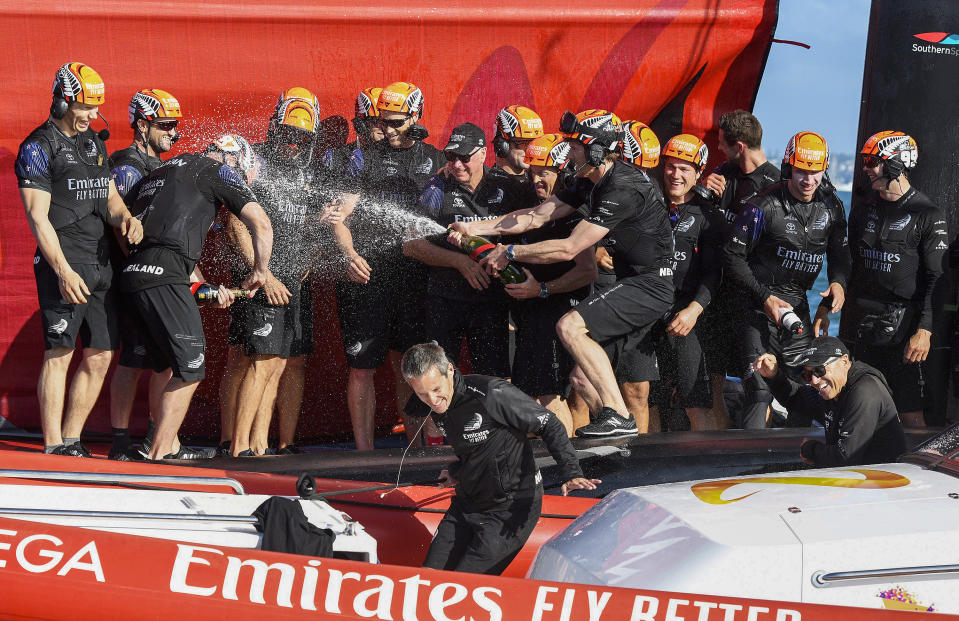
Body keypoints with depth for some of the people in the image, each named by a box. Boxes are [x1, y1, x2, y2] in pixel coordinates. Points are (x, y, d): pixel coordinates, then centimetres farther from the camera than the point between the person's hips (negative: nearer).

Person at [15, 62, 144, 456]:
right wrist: (63, 271, -21)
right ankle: (53, 448, -6)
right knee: (59, 354, -9)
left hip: (101, 263, 8)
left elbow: (109, 197, 22)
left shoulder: (94, 142, 18)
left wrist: (125, 217, -3)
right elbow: (38, 217, -12)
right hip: (63, 264, -8)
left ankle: (72, 441, 14)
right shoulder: (39, 147, -6)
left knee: (100, 356, 7)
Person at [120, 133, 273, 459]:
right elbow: (261, 224, -3)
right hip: (163, 276, -9)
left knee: (179, 366, 19)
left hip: (134, 271, 9)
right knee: (191, 368, -3)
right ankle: (160, 453, -4)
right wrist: (260, 270, 12)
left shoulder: (168, 168, 31)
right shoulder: (219, 170, 6)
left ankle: (170, 445, 24)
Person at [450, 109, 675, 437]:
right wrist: (473, 227, 6)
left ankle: (618, 415, -22)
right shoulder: (591, 182, 8)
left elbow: (568, 249, -24)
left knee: (570, 326, -23)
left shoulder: (622, 189, -23)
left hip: (650, 284, -10)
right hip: (635, 280, 10)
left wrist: (510, 252, -14)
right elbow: (537, 215, 10)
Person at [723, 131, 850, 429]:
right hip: (760, 305, -5)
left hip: (798, 304, 5)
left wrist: (838, 283, -6)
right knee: (760, 390, -13)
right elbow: (733, 256, -9)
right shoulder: (764, 206, -14)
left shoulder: (831, 206, 3)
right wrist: (765, 298, -14)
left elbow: (839, 253, 16)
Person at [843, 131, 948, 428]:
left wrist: (924, 331, -17)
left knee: (911, 415, -8)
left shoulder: (928, 216, -5)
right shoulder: (863, 212, 13)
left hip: (903, 326, -6)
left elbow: (938, 279, -9)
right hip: (863, 326, 6)